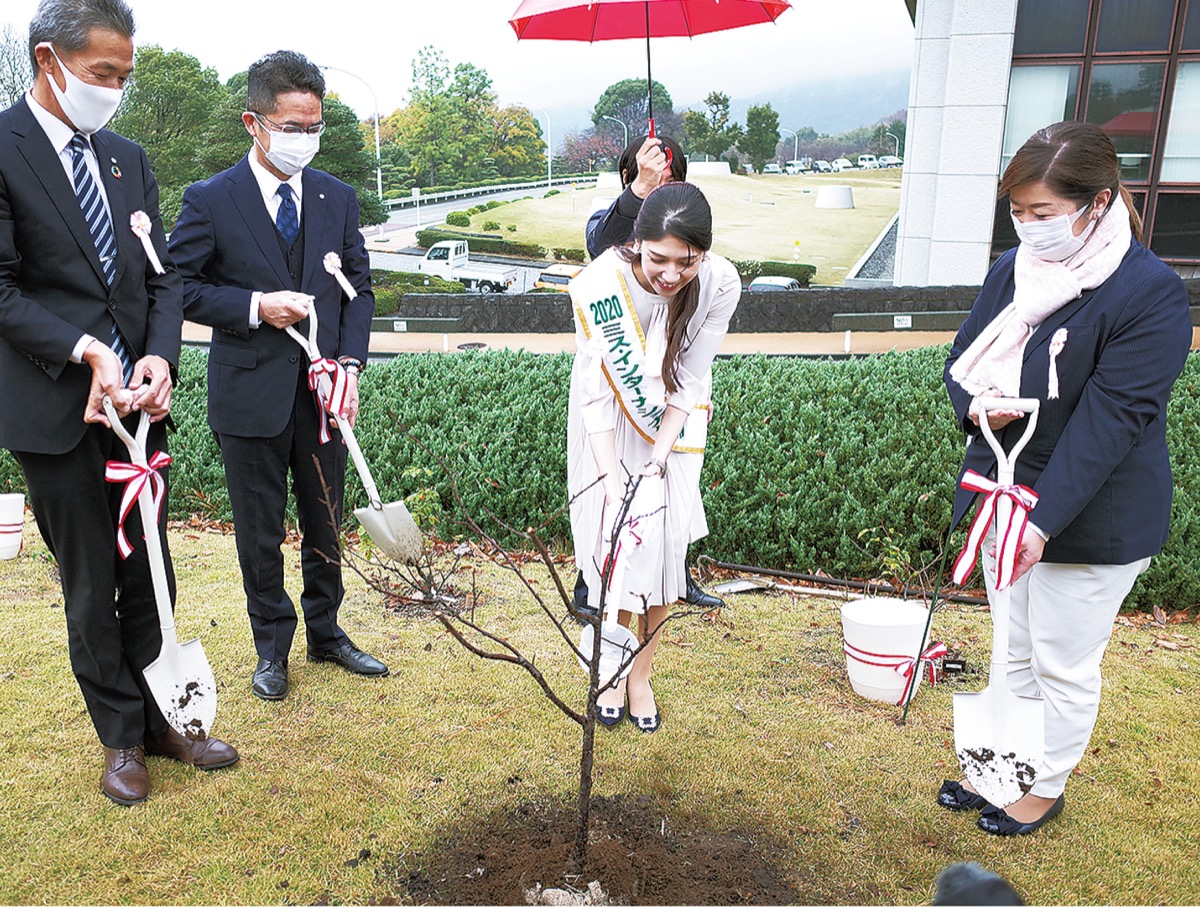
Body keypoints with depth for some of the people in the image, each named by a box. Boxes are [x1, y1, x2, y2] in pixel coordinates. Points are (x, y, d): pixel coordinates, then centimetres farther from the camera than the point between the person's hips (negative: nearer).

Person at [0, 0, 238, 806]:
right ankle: (122, 736, 24)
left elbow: (162, 276, 8)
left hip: (138, 401, 5)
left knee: (149, 576, 12)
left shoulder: (129, 158, 11)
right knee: (90, 588, 7)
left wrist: (160, 356, -9)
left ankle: (161, 719, 26)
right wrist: (85, 351, -21)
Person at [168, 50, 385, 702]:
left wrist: (350, 363, -7)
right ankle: (272, 647, 29)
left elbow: (359, 287, 7)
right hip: (250, 394, -3)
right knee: (260, 534, 10)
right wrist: (256, 306, -18)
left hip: (323, 391, 3)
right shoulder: (210, 200, -5)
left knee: (325, 524, 15)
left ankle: (325, 633, 35)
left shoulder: (337, 197, 5)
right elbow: (181, 287, -3)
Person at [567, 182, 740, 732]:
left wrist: (658, 457, -23)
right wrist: (613, 482, -31)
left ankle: (642, 675, 19)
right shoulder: (599, 286, -29)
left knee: (664, 549, 0)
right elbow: (597, 392, -25)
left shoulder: (720, 285, -24)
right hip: (610, 428, -1)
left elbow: (690, 379, -15)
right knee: (614, 546, 0)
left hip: (673, 427, 2)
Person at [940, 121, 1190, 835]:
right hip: (1004, 495, 6)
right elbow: (963, 357, 9)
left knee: (1065, 666, 11)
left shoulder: (1150, 292, -19)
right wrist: (975, 405, -15)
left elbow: (1110, 419, -24)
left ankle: (1047, 787, 34)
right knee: (1014, 652, 21)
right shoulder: (1013, 268, 1)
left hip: (1092, 517, -6)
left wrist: (1043, 519, -29)